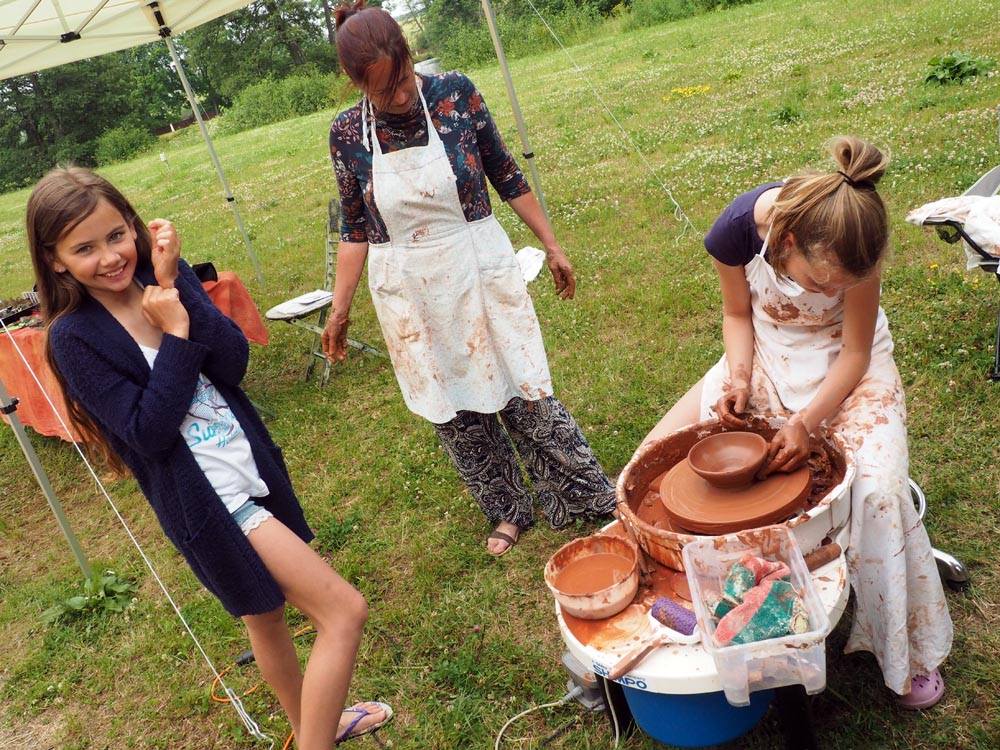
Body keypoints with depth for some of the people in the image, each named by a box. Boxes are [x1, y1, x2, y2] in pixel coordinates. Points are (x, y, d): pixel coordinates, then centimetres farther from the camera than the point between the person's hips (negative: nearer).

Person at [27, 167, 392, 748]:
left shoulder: (164, 278, -1)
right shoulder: (75, 336, -13)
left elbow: (235, 365, -12)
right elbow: (149, 432, -19)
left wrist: (176, 287, -22)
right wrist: (175, 334, -22)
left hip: (252, 469, 6)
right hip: (207, 498, -6)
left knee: (266, 610, 26)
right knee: (345, 611, -8)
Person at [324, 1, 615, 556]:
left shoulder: (455, 93, -8)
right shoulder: (347, 134, -6)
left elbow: (505, 176, 2)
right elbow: (354, 228, 4)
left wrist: (551, 246, 6)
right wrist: (340, 308, 5)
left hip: (479, 270, -1)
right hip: (409, 292, 2)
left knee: (524, 393, 6)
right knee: (454, 412, 12)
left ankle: (583, 494, 27)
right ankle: (507, 510, 33)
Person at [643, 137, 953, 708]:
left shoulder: (857, 245, -29)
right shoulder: (738, 227, -26)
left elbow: (855, 352, -17)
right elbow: (739, 313, -6)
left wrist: (806, 421, -31)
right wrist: (738, 377, -23)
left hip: (845, 364, -2)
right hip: (765, 358, 2)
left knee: (879, 492, -24)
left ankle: (907, 648, 2)